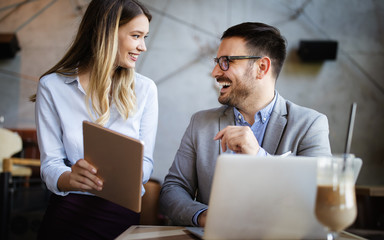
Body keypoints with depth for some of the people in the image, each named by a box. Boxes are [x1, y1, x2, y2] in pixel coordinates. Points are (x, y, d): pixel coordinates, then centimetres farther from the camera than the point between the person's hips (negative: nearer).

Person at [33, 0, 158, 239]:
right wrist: (70, 179, -23)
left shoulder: (145, 89, 7)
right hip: (67, 216, -1)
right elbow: (50, 163, -1)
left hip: (125, 214, 1)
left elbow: (146, 161, 4)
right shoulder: (52, 87, 2)